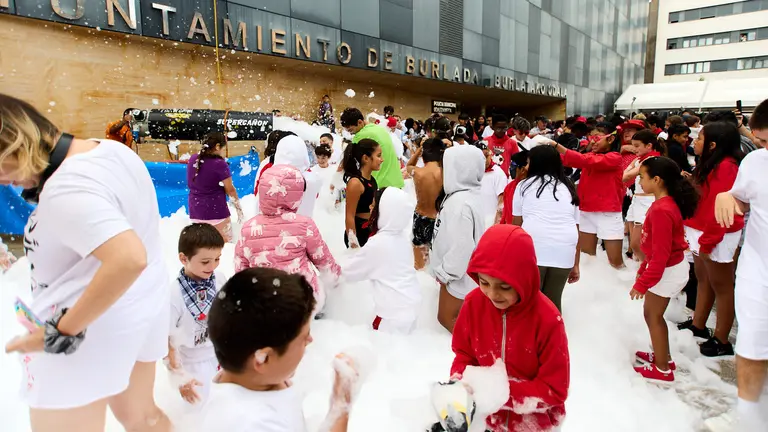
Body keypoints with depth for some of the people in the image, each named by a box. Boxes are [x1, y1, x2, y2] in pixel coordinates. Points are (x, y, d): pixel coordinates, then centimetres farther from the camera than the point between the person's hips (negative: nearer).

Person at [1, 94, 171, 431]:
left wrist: (61, 333, -29)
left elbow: (130, 259, -40)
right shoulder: (114, 150, 1)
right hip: (144, 304, 9)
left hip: (93, 327, -9)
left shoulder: (65, 191, -28)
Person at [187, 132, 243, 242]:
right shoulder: (219, 164, -16)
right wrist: (238, 208, 2)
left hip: (196, 211, 6)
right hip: (216, 211, -6)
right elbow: (230, 190, -10)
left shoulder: (192, 159, 3)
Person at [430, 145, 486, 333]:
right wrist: (444, 270, 15)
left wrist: (445, 272, -16)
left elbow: (462, 246, -29)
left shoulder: (460, 203, -28)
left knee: (447, 318, 5)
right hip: (453, 272, 9)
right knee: (452, 317, 21)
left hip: (457, 277, -9)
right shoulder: (460, 196, 4)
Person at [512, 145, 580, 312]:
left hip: (533, 248, -3)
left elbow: (516, 223, 16)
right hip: (565, 251, 4)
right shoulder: (568, 188, 22)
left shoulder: (525, 185, 13)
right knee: (553, 301, 14)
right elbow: (576, 229, 18)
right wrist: (575, 265, 22)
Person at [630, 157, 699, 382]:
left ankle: (663, 369, 21)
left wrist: (643, 283, -22)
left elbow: (661, 254, -28)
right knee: (652, 313, 21)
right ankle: (663, 356, 37)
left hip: (667, 271, -9)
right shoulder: (666, 203, 3)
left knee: (653, 315, 6)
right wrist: (644, 269, 19)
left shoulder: (661, 210, -28)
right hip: (670, 266, 9)